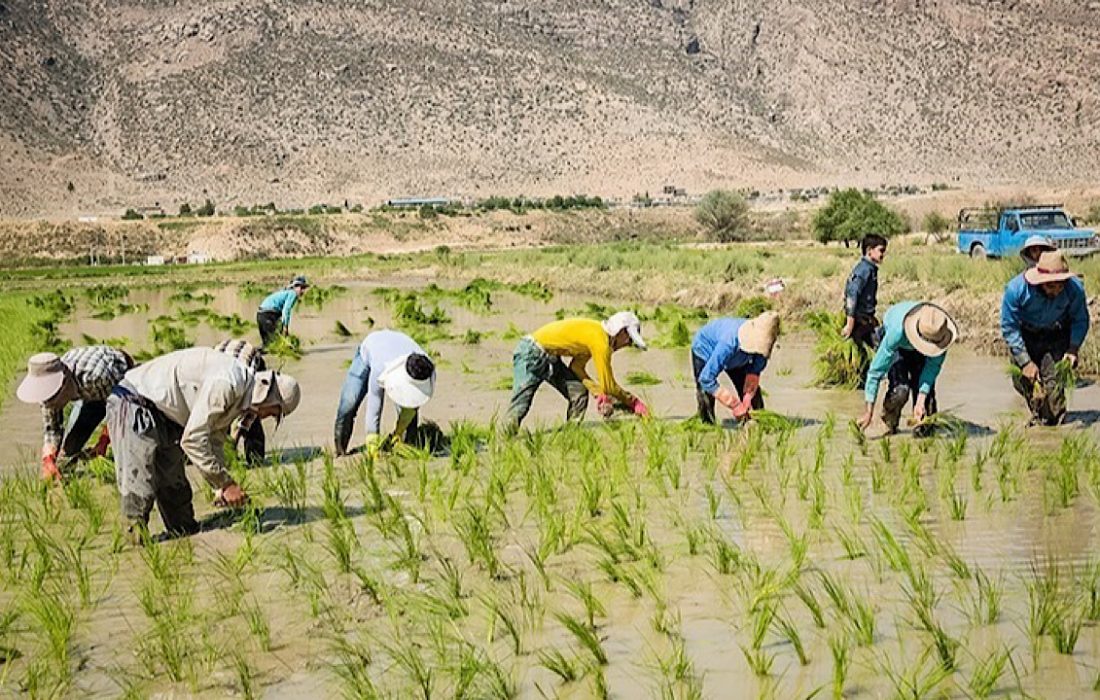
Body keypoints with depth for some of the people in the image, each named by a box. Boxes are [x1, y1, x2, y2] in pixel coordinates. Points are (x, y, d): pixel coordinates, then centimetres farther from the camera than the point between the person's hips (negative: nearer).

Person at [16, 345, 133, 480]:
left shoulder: (93, 377, -47)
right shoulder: (50, 386, -27)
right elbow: (51, 427, -16)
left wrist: (103, 441, -31)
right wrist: (48, 460, -32)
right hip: (90, 393, 5)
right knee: (68, 450, 0)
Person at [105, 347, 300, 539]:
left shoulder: (238, 394, 5)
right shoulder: (226, 385, -28)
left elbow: (214, 442, 13)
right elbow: (193, 439, -29)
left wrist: (221, 488, 3)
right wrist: (226, 484, -24)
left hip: (163, 413, 10)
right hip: (132, 402, -10)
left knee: (173, 483, 11)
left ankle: (187, 532, 17)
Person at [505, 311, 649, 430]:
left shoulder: (594, 334, 6)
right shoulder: (600, 341, -22)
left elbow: (576, 367, 4)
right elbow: (608, 385, -19)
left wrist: (600, 393, -4)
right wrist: (633, 402, -7)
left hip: (549, 357, 10)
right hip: (531, 354, -10)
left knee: (579, 393, 1)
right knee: (521, 401, -17)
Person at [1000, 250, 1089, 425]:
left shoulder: (1075, 289, -26)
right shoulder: (1016, 289, -32)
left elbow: (1080, 320, -6)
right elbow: (1009, 327, -21)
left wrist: (1073, 348, -21)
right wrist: (1025, 362, -23)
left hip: (1057, 336, -1)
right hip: (1026, 336, 1)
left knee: (1052, 380, -15)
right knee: (1021, 379, 3)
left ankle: (1054, 421, 6)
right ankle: (1038, 415, 29)